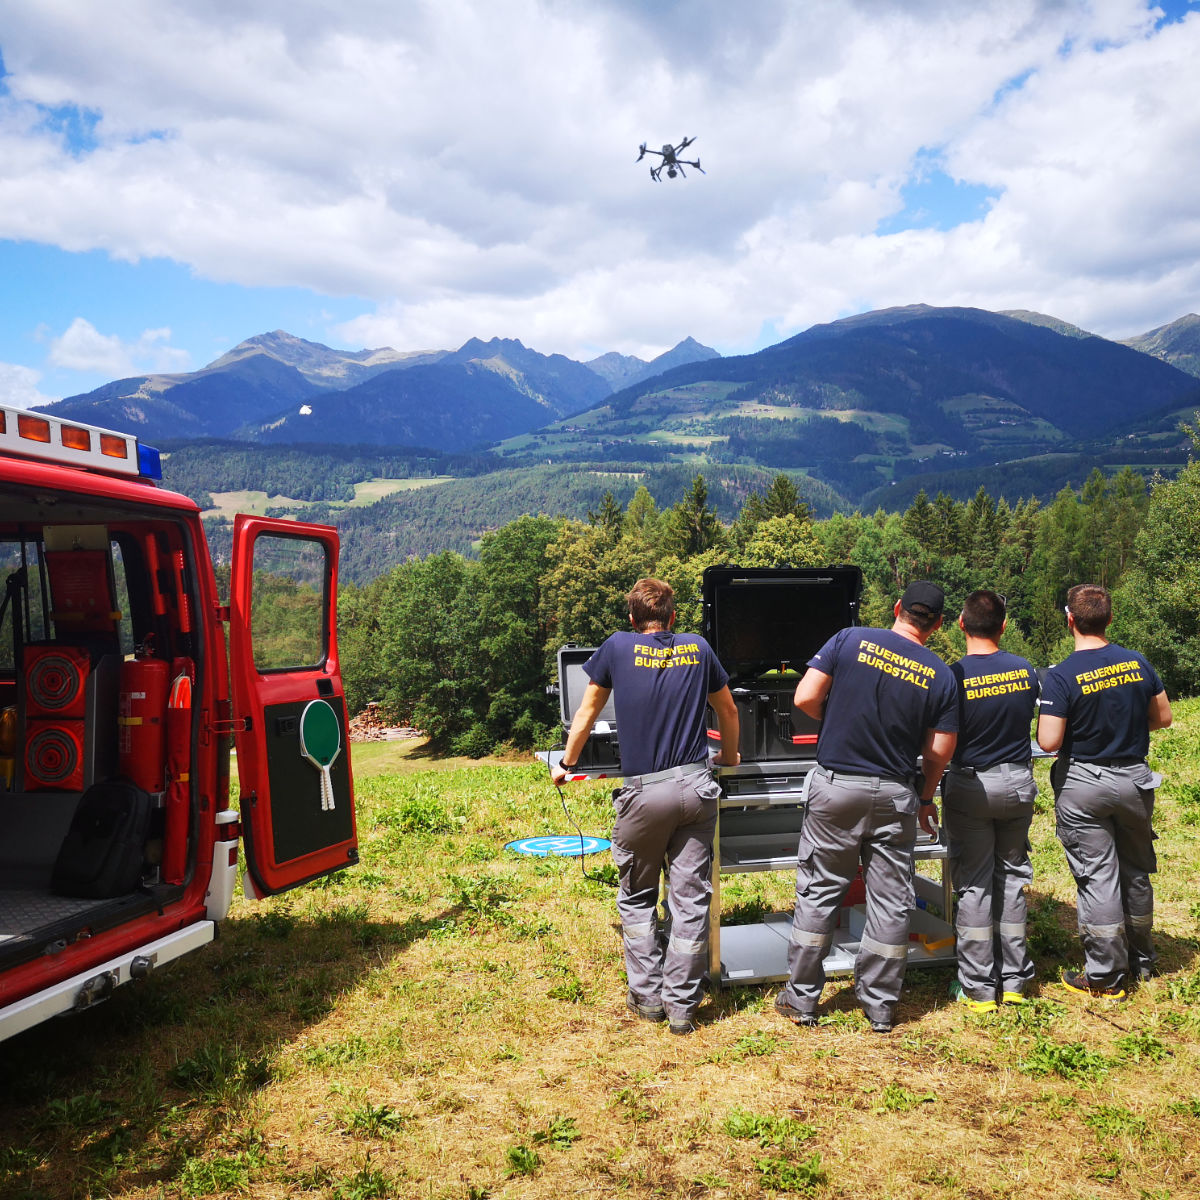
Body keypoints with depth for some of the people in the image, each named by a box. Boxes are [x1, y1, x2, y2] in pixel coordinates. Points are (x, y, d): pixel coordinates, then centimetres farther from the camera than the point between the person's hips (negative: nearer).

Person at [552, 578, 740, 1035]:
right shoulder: (698, 648, 8)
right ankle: (682, 1006, 10)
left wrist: (567, 764, 28)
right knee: (690, 899, 6)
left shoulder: (618, 647, 2)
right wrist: (730, 756, 40)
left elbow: (587, 712, 13)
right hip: (696, 787, 2)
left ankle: (648, 996, 17)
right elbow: (728, 711, 21)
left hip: (644, 791, -2)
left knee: (636, 898, 16)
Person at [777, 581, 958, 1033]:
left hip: (836, 784, -1)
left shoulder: (850, 640, -6)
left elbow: (805, 698, -11)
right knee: (891, 899, 11)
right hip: (896, 793, 1)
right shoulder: (941, 676, -2)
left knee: (818, 890, 9)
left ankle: (801, 999, 17)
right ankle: (880, 1006, 20)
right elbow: (939, 752, 0)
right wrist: (926, 798, 17)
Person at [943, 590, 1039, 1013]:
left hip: (970, 787, -4)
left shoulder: (953, 677, -17)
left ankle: (978, 988, 10)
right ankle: (1014, 979, 22)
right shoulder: (1026, 672, -4)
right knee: (1012, 877, 15)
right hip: (1018, 784, 4)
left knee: (973, 883, 4)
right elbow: (1026, 720, 11)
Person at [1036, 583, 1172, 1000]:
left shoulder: (1061, 677, -18)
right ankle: (1140, 962, 33)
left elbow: (1048, 742, -20)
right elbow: (1163, 717, 7)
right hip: (1135, 779, 5)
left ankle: (1105, 978, 10)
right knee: (1136, 872, 18)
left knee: (1097, 877, 2)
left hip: (1083, 784, -4)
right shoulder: (1137, 663, -3)